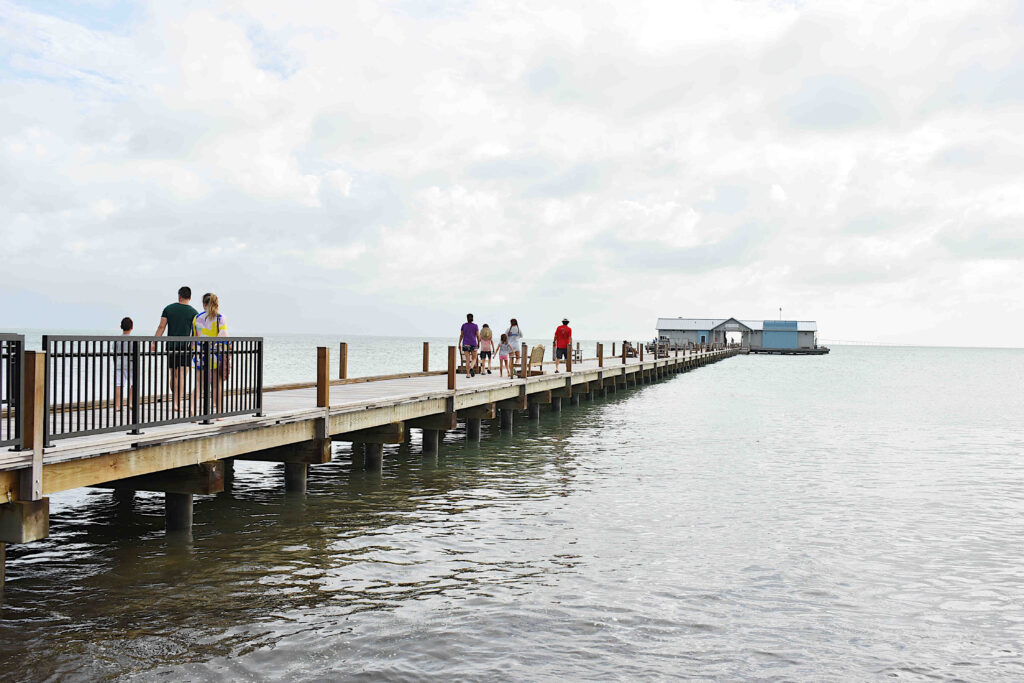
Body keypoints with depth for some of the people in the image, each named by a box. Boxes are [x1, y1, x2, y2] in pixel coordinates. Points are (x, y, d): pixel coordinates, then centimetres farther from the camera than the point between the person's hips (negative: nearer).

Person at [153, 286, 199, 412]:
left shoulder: (168, 309, 5)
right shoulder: (193, 312, 0)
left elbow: (161, 327, 1)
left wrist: (154, 342, 2)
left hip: (171, 346, 2)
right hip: (185, 346, -2)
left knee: (173, 376, 13)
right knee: (181, 376, -5)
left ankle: (175, 401, 25)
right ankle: (176, 403, -15)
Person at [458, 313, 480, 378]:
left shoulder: (464, 325, 2)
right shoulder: (475, 325, -2)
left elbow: (461, 335, 3)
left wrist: (459, 344, 9)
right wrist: (478, 343, 13)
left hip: (465, 344, 1)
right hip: (473, 344, -1)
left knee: (467, 360, 3)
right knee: (474, 359, 9)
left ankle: (468, 374, -4)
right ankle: (471, 368, -20)